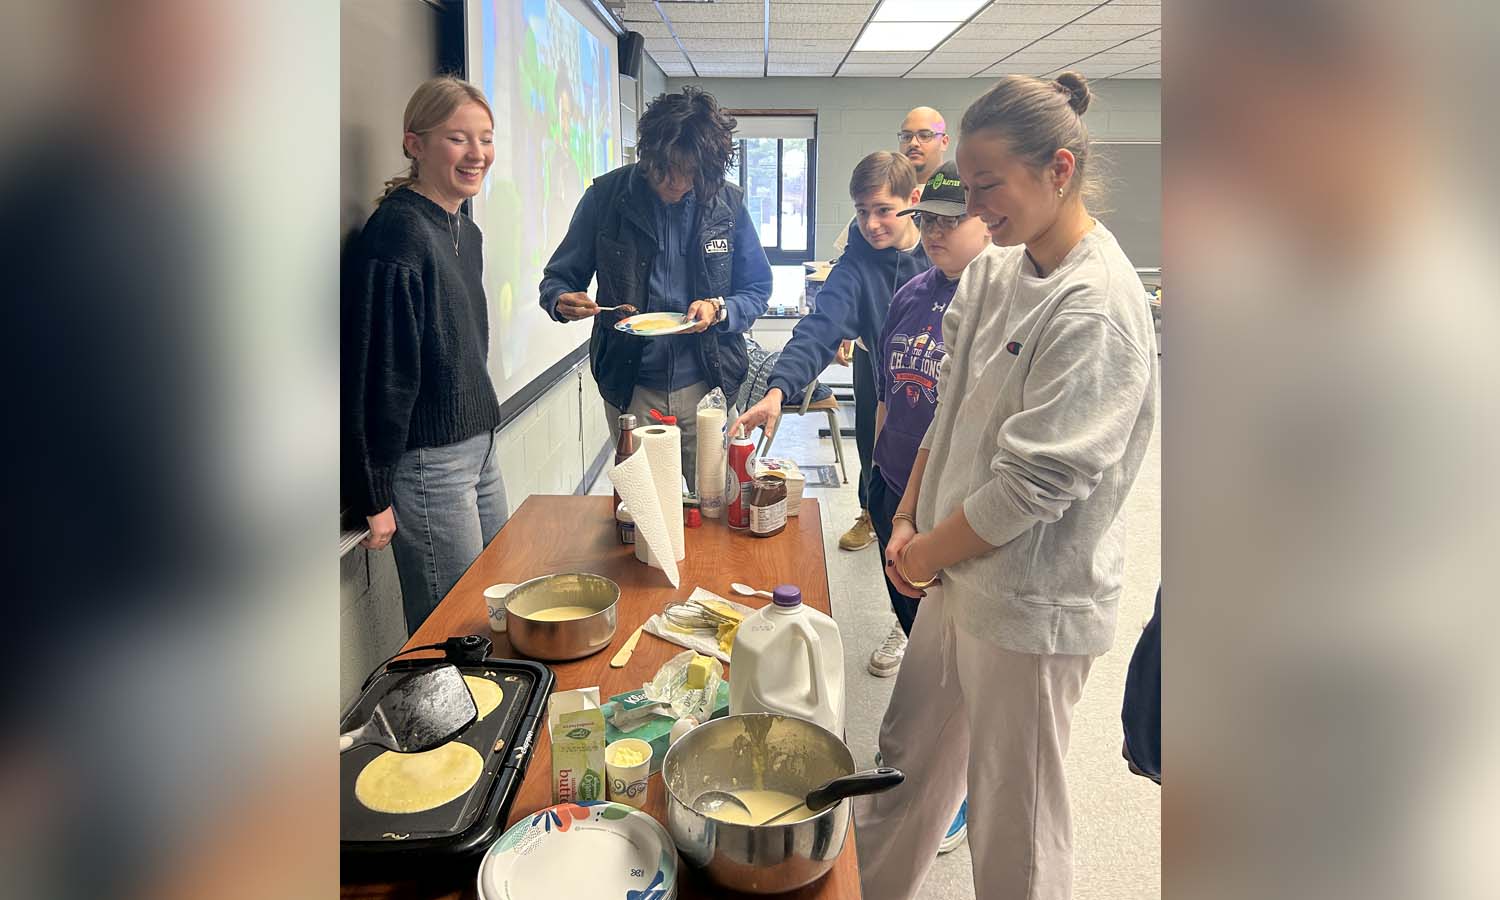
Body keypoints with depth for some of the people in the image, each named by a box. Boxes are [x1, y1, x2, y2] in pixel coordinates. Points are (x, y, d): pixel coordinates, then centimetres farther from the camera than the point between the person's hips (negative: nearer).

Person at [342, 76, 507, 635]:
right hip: (426, 463, -9)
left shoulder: (465, 233, 10)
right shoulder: (396, 235, -18)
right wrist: (376, 497, -18)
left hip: (480, 448, 9)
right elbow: (376, 373, -20)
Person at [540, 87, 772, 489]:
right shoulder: (606, 196, -6)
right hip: (631, 388, 0)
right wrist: (562, 301, -20)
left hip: (706, 385, 1)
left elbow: (757, 289, 5)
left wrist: (719, 308, -16)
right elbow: (558, 277, 4)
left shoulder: (727, 202, -4)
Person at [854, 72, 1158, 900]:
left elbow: (1035, 482, -22)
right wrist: (908, 520, 4)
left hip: (1033, 604, -8)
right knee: (909, 762, 23)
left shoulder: (1098, 310, -22)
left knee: (1014, 823, 12)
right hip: (958, 573, 8)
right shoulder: (992, 271, 4)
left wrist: (926, 553, -10)